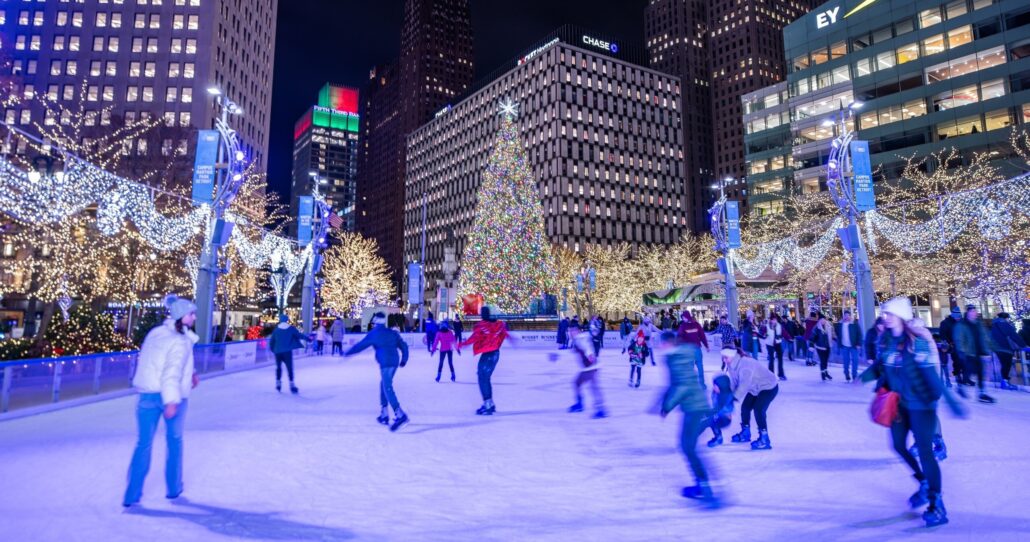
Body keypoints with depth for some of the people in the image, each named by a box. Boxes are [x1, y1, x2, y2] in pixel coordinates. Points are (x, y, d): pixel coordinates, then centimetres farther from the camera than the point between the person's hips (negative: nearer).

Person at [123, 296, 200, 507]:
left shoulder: (155, 333, 8)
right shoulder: (180, 341, -15)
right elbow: (172, 373, -23)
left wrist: (189, 375, 18)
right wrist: (172, 401, -25)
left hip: (148, 394, 5)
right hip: (170, 396, -5)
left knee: (143, 443, 10)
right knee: (175, 440, 14)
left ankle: (132, 495, 10)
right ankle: (174, 488, 24)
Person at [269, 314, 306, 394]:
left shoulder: (276, 329, 4)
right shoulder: (291, 328, 0)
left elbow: (272, 340, 6)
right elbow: (299, 335, 3)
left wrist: (272, 349, 21)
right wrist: (308, 339, 17)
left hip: (277, 351, 2)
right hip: (287, 351, -2)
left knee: (278, 367, 20)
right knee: (290, 368, 0)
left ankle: (278, 383, 21)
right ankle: (292, 384, -8)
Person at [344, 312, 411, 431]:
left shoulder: (374, 334, 0)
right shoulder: (393, 333, 15)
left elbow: (361, 345, 4)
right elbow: (404, 346, 15)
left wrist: (348, 353, 15)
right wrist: (404, 359, 23)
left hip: (385, 364, -7)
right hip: (394, 363, 7)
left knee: (388, 389, -10)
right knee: (384, 386, 19)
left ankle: (400, 415, -24)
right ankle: (384, 414, 19)